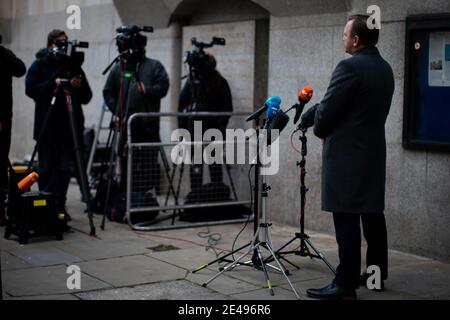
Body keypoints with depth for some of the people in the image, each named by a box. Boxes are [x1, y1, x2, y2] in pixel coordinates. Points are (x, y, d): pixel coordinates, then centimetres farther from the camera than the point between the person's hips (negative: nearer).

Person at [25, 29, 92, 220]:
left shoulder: (74, 66, 12)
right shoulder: (39, 65, 6)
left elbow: (87, 97, 10)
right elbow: (31, 89, -7)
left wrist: (79, 86, -10)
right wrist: (53, 84, -16)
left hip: (70, 125, 3)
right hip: (46, 125, -2)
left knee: (66, 169, 1)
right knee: (46, 168, 1)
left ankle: (59, 206, 10)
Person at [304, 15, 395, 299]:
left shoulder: (350, 67, -15)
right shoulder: (385, 69, 12)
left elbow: (326, 111, -15)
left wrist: (320, 130, 6)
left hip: (346, 154, -9)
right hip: (374, 151, 9)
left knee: (347, 218, -7)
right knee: (372, 213, 16)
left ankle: (346, 284, -4)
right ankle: (377, 272, 26)